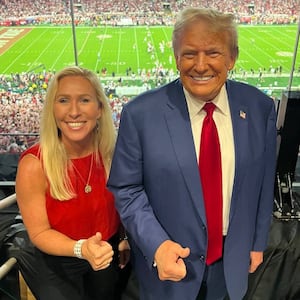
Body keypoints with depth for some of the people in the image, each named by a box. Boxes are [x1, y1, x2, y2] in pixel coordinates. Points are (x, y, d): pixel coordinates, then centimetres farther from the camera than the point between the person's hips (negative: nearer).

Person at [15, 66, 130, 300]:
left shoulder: (112, 153, -16)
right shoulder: (34, 165, -25)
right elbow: (40, 232, -18)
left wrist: (125, 239, -3)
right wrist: (81, 249, -33)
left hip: (107, 258, 3)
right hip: (56, 264, -3)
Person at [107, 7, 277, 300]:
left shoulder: (259, 107, -9)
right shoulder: (141, 113, -18)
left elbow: (264, 182, 1)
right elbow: (125, 188, -11)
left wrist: (257, 241, 8)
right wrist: (156, 245, -23)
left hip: (232, 259, 3)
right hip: (169, 259, -2)